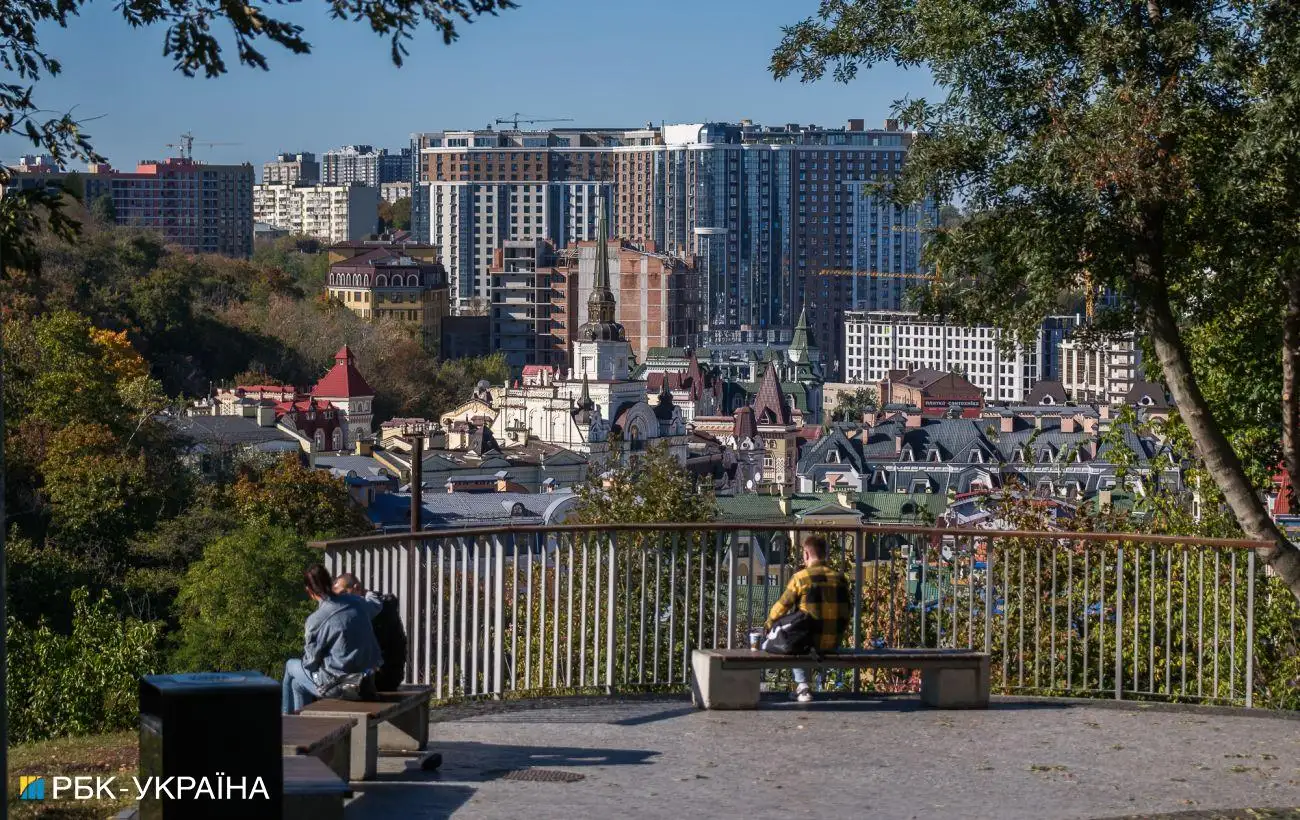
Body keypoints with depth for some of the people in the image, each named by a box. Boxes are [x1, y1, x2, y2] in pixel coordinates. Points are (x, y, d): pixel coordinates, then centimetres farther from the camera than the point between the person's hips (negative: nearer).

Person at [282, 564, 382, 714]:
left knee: (291, 666, 22)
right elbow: (375, 606, 24)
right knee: (298, 682, 27)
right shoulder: (356, 602, -2)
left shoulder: (316, 620, -19)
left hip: (338, 686, -6)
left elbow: (311, 661, -7)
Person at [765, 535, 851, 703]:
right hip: (833, 644, 4)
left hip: (808, 642, -4)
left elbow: (780, 609, -5)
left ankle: (803, 685, 19)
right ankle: (802, 687, 38)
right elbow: (847, 612, 7)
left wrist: (768, 626, 14)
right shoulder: (840, 578, 2)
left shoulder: (801, 578, -10)